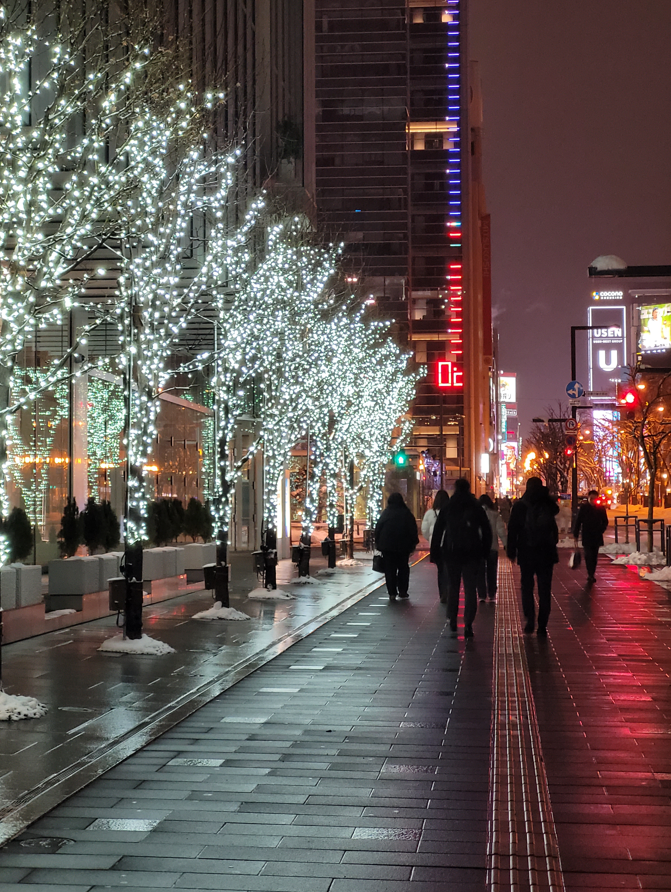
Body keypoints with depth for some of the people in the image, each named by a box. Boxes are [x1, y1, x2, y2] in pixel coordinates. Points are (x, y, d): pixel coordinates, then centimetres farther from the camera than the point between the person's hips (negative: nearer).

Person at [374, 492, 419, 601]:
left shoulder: (385, 513, 1)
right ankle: (402, 591, 11)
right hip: (403, 546, 0)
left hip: (387, 546, 0)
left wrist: (378, 543, 8)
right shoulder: (406, 513, -1)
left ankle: (392, 593, -4)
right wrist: (413, 543, 6)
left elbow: (378, 529, 2)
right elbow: (413, 530, -1)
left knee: (389, 569, 3)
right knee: (403, 568, 12)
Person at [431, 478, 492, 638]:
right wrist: (485, 551, 9)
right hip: (472, 554, 0)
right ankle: (468, 624, -10)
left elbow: (437, 532, 1)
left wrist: (435, 553, 5)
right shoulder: (476, 508, 3)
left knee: (453, 587, 14)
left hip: (451, 553, 0)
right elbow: (486, 531, 3)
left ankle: (453, 622, 15)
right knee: (470, 588, 0)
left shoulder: (447, 508, 2)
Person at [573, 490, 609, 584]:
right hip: (586, 536, -3)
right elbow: (577, 522, 0)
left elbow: (605, 522, 14)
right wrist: (576, 535, -3)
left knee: (594, 557, 7)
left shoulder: (601, 508, 4)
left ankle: (591, 575, 16)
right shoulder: (583, 508, -2)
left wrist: (601, 530, -2)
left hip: (597, 537, 3)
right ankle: (590, 575, -19)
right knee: (588, 555, -15)